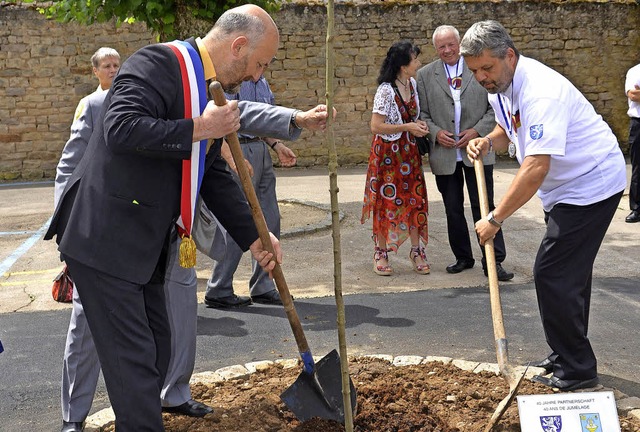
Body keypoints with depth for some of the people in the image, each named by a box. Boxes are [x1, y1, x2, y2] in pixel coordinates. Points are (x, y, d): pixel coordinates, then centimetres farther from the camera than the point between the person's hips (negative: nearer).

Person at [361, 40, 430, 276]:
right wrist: (407, 127, -19)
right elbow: (376, 126, -19)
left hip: (409, 152, 6)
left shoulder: (412, 84, 5)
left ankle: (416, 251, 17)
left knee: (415, 199, 6)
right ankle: (381, 253, 15)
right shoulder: (386, 90, -18)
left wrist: (419, 124, 1)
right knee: (387, 201, 2)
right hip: (388, 153, -6)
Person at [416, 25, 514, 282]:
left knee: (484, 207, -2)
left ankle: (493, 261, 3)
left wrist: (477, 131, -11)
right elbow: (422, 113, 6)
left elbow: (495, 107, 2)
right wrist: (435, 132, -12)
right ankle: (463, 258, 24)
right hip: (444, 154, 2)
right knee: (453, 209, 11)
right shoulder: (425, 75, 4)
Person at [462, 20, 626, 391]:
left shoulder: (540, 92, -29)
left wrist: (495, 219, -29)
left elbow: (535, 169, -34)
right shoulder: (500, 85, 2)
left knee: (553, 274, -11)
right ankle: (568, 358, 30)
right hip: (567, 187, 10)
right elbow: (509, 130, 21)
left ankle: (577, 371, 0)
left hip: (591, 185, -10)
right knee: (570, 274, 17)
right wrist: (488, 142, -3)